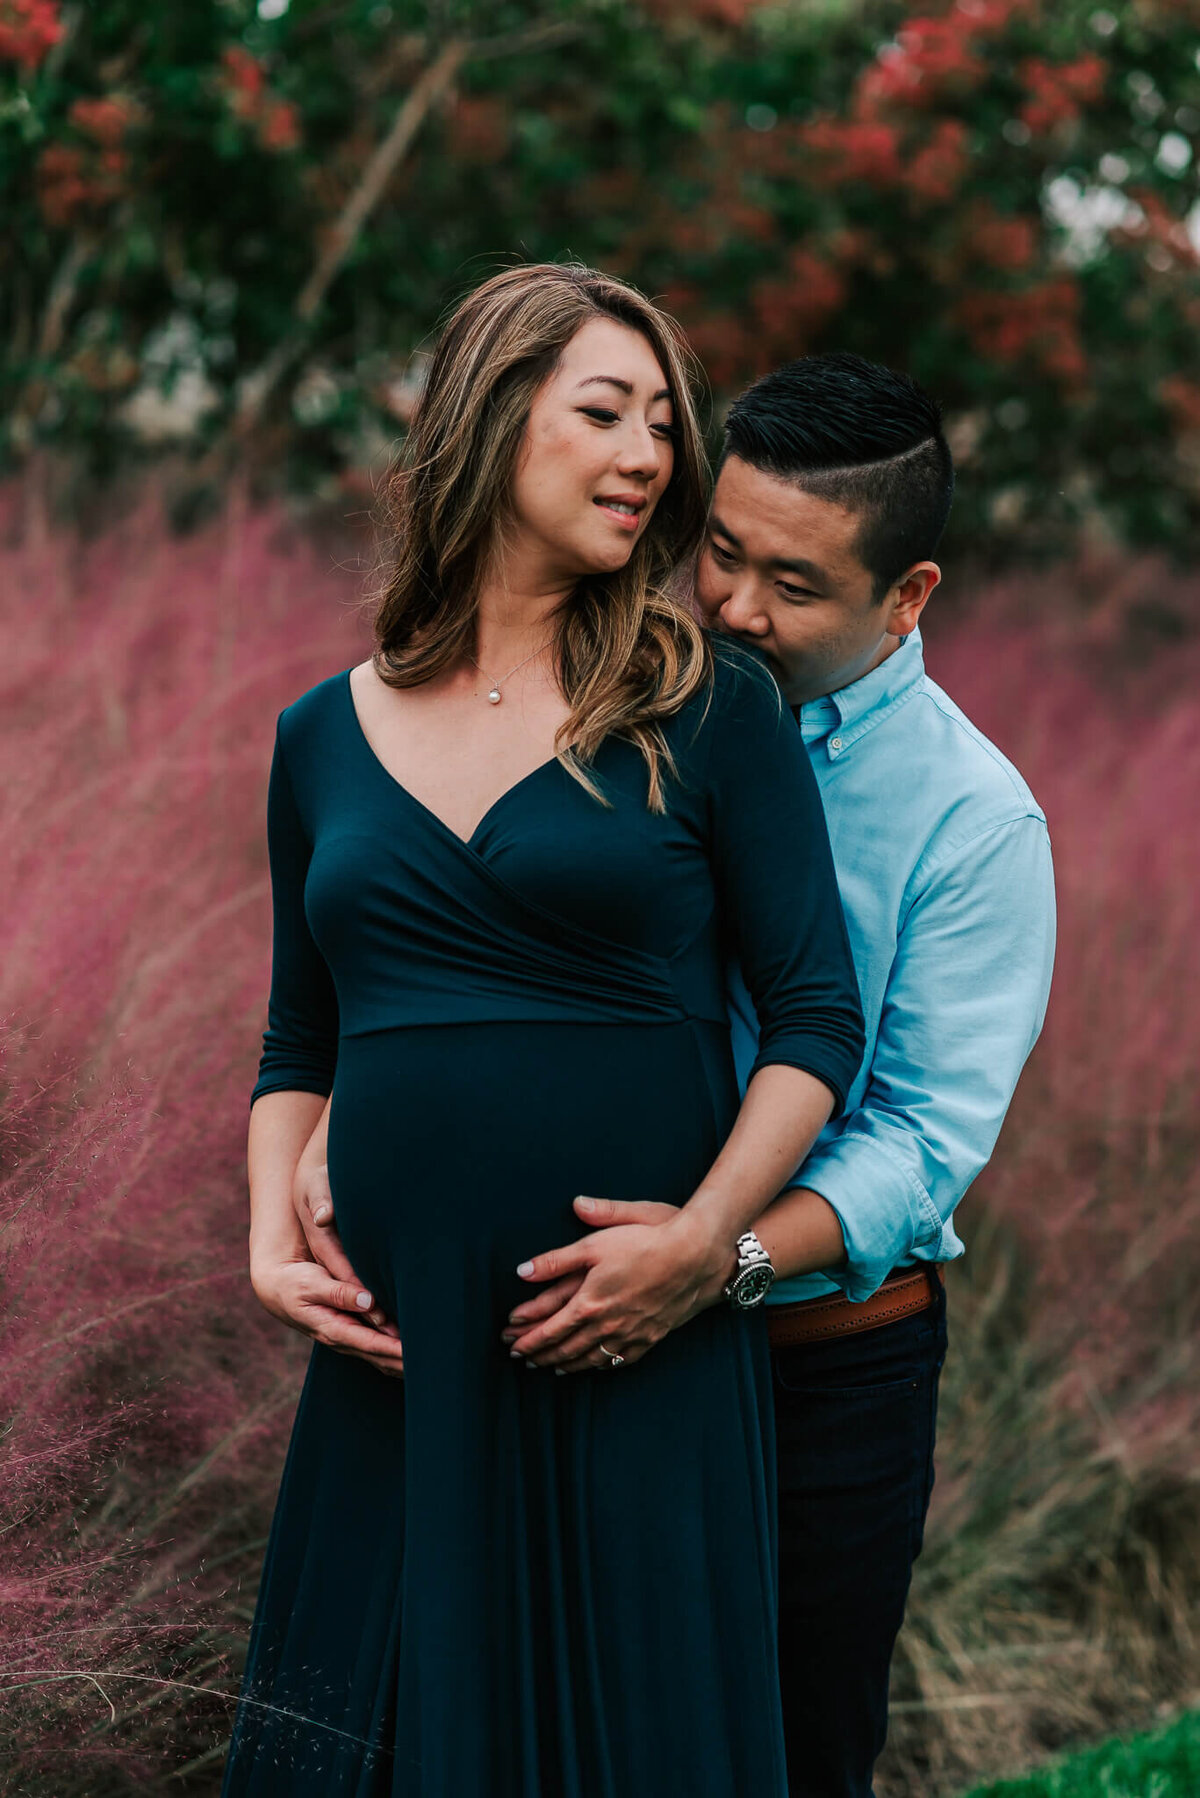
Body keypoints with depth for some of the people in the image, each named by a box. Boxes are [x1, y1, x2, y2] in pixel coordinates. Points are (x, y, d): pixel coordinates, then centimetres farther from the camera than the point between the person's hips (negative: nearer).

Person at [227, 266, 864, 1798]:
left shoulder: (709, 710, 0)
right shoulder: (325, 737, 10)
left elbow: (817, 1016, -2)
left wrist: (708, 1236, -14)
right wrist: (272, 1239, 1)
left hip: (639, 1359, -3)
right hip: (393, 1360, 3)